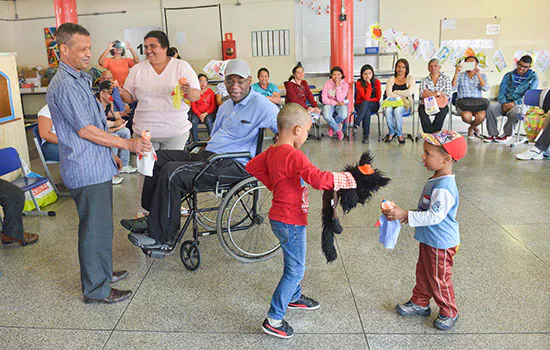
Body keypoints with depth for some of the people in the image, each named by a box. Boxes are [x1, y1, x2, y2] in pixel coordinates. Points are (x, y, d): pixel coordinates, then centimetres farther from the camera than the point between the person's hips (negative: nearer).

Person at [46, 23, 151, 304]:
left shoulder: (79, 79, 16)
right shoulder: (64, 85, -17)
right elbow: (85, 130, -20)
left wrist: (110, 154, 23)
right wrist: (127, 144, -17)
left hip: (96, 166, 10)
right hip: (87, 172, -10)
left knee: (100, 225, 20)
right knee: (95, 228, -1)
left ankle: (101, 272, 35)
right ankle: (96, 290, 13)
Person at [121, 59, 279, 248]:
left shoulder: (260, 104, -8)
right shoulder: (226, 106, 20)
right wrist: (197, 157, 13)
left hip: (234, 165, -10)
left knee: (172, 172, -25)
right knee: (159, 158, 6)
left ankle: (161, 237, -13)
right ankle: (153, 217, 12)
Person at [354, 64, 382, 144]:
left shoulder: (377, 82, -6)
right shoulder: (359, 83, -12)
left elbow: (378, 98, -2)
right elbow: (366, 97, -21)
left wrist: (366, 101, -12)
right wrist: (369, 84, -24)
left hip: (373, 105, 0)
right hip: (361, 105, 0)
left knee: (365, 103, -34)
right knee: (367, 111, -35)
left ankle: (357, 123, -37)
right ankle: (366, 136, -35)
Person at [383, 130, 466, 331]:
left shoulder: (444, 188, -30)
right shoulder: (436, 181, 3)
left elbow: (434, 216, -32)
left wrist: (406, 215, -31)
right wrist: (409, 216, 10)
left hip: (440, 243, -9)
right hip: (429, 240, 9)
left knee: (438, 279, 9)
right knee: (423, 273, 22)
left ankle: (449, 313, 29)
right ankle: (420, 303, 39)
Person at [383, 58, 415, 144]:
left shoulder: (410, 79, 10)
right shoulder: (391, 79, 13)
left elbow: (409, 92, -8)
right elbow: (388, 94, -3)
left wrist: (395, 92, -3)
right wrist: (400, 97, -12)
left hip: (405, 104, -1)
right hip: (392, 102, 2)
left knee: (397, 110, -35)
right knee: (388, 110, -33)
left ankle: (399, 134, -17)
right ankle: (391, 132, -14)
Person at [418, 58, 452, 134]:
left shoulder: (446, 78, 10)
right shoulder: (424, 80, 13)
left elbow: (448, 95, -4)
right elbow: (422, 94, -5)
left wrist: (429, 93, -5)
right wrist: (438, 93, -9)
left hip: (441, 105, -1)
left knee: (443, 111, -35)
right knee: (421, 110, -33)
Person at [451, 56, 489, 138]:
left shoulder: (482, 76, 14)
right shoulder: (460, 75, 13)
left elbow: (485, 88, -6)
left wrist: (478, 75, -14)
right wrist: (456, 73, -15)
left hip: (478, 103, 1)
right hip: (463, 102, -1)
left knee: (481, 116, -33)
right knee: (466, 116, -35)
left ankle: (471, 128, 4)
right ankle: (475, 127, 3)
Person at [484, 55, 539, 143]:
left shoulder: (533, 77, 5)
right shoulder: (508, 75, 14)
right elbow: (502, 91, 7)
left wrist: (514, 103, -20)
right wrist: (504, 103, -14)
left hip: (520, 104, -3)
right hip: (505, 103, 3)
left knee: (515, 111, -39)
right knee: (490, 107, -28)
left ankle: (507, 133, -13)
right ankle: (493, 134, -19)